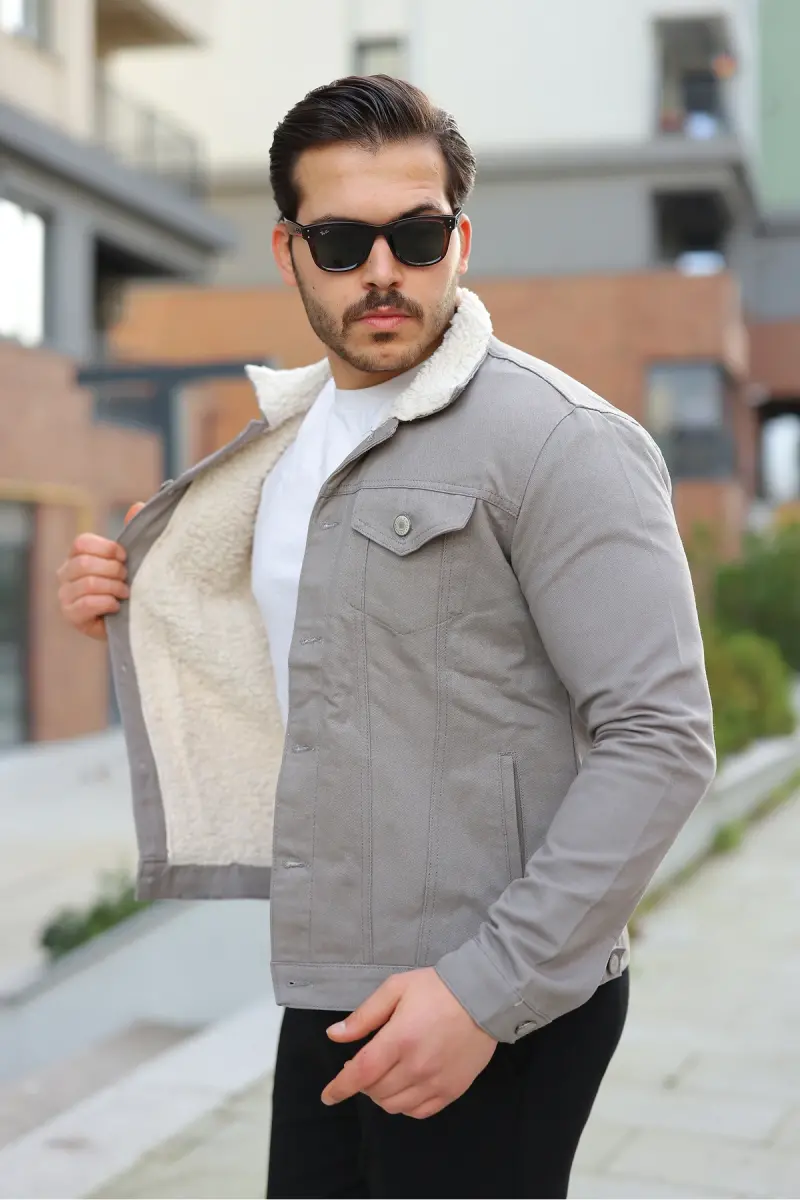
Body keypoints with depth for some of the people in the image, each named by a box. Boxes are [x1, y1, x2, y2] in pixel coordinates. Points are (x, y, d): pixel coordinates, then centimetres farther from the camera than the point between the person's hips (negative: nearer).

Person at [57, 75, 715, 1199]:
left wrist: (488, 989, -22)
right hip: (329, 990, 7)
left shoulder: (558, 440, -14)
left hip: (501, 1011, -7)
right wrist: (134, 608, 6)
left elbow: (660, 739, -18)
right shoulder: (290, 439, 11)